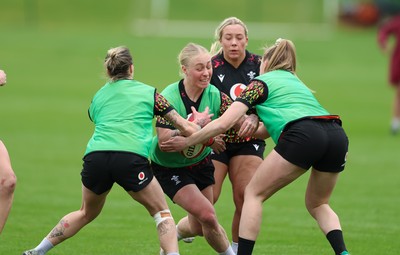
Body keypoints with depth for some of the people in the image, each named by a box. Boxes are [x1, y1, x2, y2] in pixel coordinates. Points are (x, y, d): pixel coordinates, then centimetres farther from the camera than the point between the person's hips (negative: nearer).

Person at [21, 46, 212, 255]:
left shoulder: (98, 97, 25)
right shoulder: (148, 93, 16)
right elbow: (187, 130, 15)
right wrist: (196, 122, 38)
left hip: (95, 156, 4)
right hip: (131, 158, -4)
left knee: (87, 213, 28)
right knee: (162, 213, 15)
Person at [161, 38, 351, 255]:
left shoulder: (262, 82, 17)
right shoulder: (295, 81, 37)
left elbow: (224, 122, 9)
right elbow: (271, 129, 42)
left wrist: (186, 141, 18)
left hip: (303, 136, -6)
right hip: (337, 135, 6)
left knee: (254, 193, 9)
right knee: (318, 204, 25)